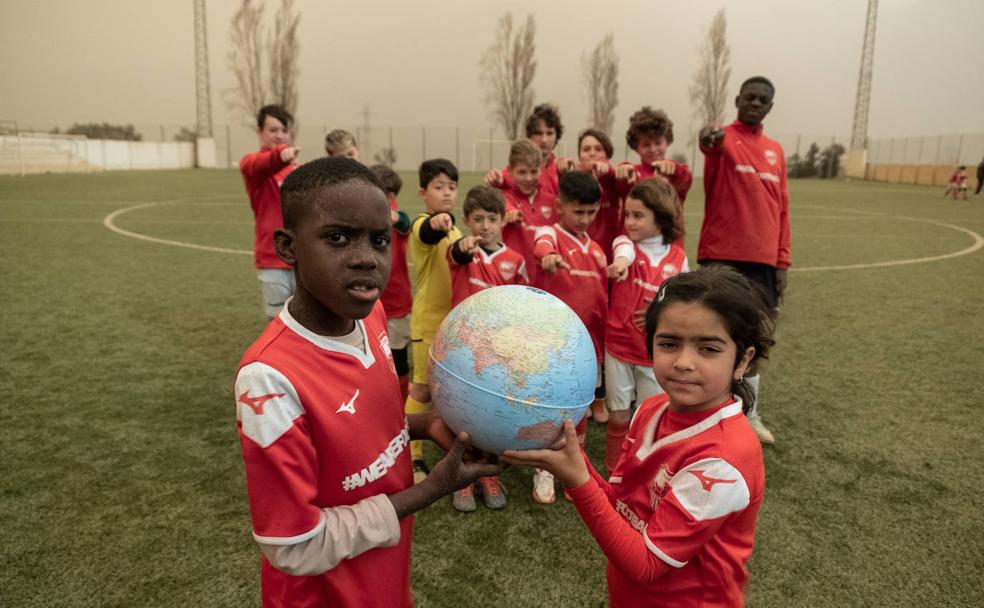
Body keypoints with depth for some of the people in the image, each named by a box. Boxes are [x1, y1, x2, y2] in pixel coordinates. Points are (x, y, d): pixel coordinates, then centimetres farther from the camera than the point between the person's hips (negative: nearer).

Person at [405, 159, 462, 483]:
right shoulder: (423, 226, -15)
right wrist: (436, 222, -64)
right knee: (423, 388, 0)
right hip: (429, 320, -7)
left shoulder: (452, 229, 10)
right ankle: (412, 457, 12)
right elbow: (428, 233, -43)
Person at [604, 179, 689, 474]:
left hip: (655, 350, 1)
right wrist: (621, 261, -57)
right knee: (619, 416, 7)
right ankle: (615, 472, 26)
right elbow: (625, 249, -32)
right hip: (618, 346, -1)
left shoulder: (677, 257, -1)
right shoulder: (625, 243, -6)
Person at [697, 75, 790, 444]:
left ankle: (749, 414, 29)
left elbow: (781, 209, 15)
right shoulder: (724, 139, -2)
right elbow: (715, 145, -29)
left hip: (763, 260, 6)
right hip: (722, 256, -5)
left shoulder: (776, 151, 15)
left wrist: (782, 262, 9)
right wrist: (711, 140, -53)